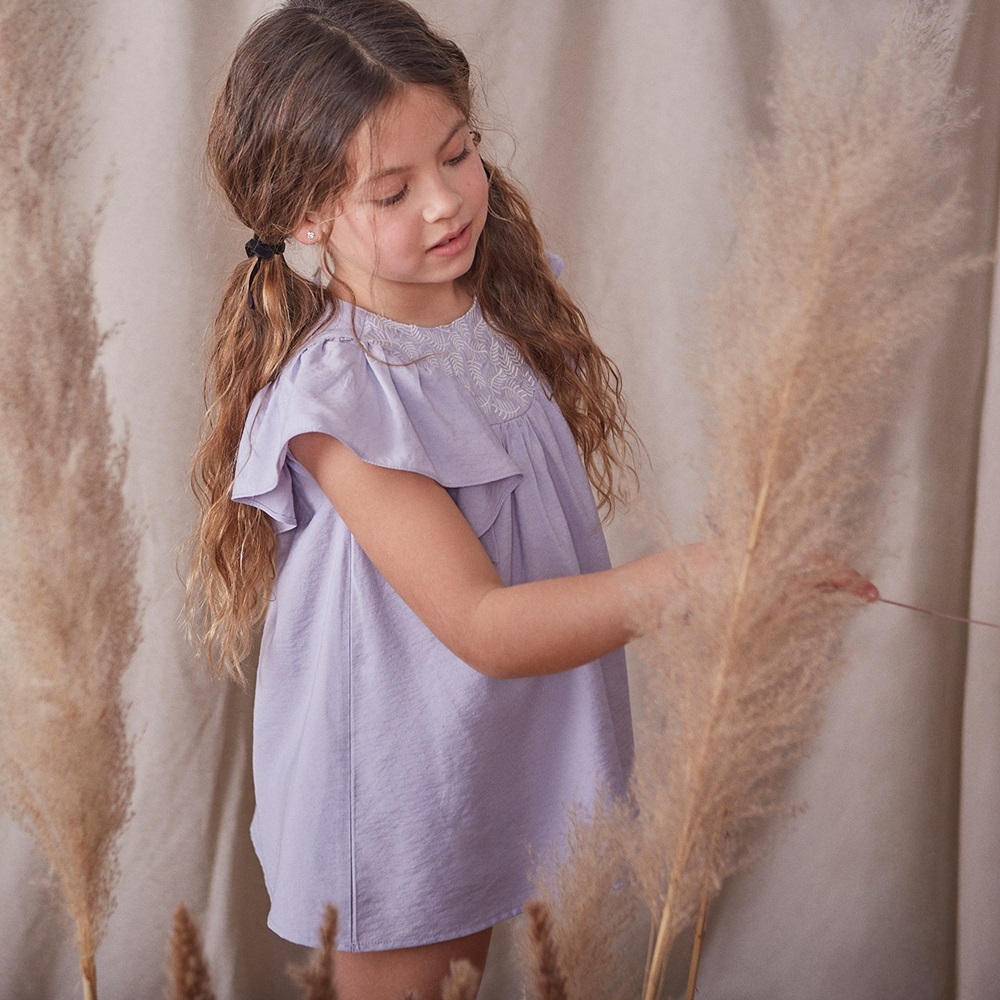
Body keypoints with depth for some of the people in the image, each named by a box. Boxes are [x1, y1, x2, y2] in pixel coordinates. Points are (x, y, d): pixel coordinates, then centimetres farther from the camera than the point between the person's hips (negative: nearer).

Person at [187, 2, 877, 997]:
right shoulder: (333, 397, -27)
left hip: (528, 734, 6)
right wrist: (690, 575, -40)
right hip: (398, 780, -6)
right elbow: (481, 626, -29)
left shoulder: (507, 291, -5)